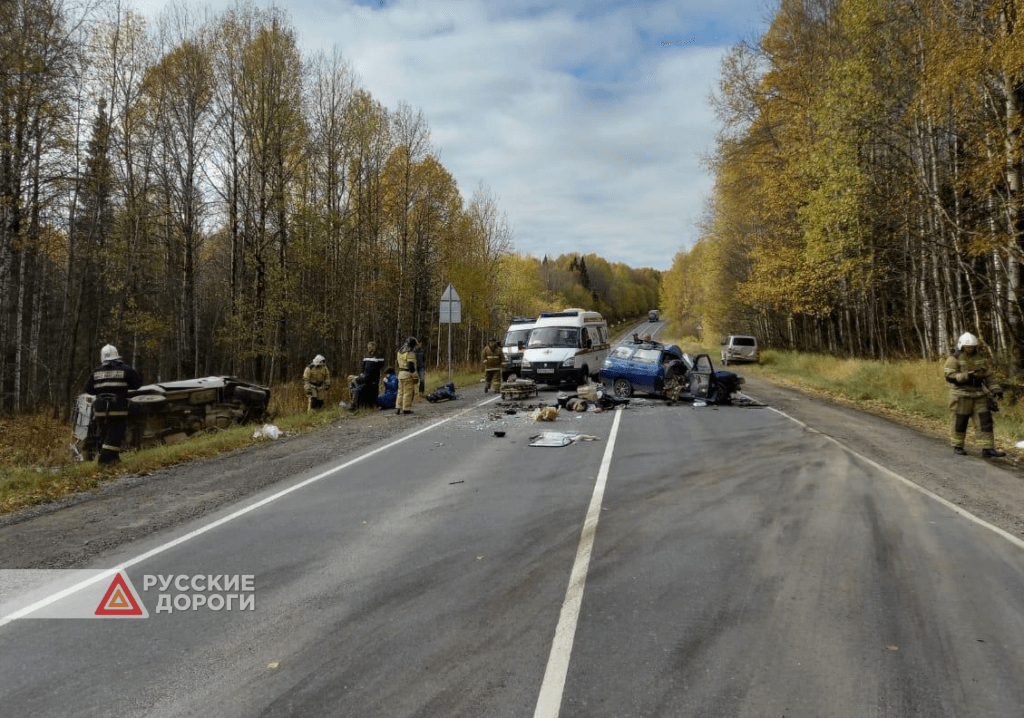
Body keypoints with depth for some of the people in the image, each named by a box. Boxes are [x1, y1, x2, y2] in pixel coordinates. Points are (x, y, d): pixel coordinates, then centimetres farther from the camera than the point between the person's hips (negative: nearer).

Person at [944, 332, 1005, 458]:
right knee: (960, 421, 2)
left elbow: (987, 376, 13)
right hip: (962, 396, -5)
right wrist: (966, 376, -26)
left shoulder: (979, 359, 11)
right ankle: (957, 447, 16)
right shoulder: (954, 359, -7)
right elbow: (949, 376, -15)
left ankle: (988, 449, 0)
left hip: (978, 395, 5)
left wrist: (996, 389, 3)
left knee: (985, 421, -1)